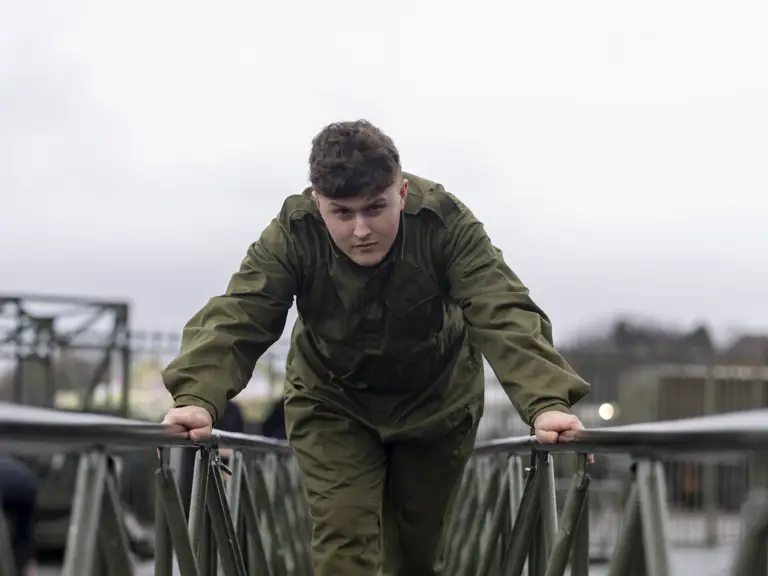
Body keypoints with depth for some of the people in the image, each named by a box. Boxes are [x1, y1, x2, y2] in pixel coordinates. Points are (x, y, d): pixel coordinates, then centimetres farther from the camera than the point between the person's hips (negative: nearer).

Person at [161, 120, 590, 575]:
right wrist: (198, 397, -57)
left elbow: (505, 315, -40)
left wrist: (546, 403, -57)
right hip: (331, 402, 0)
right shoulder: (292, 234, -28)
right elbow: (237, 317, -37)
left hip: (437, 401, 1)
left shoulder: (447, 224, -31)